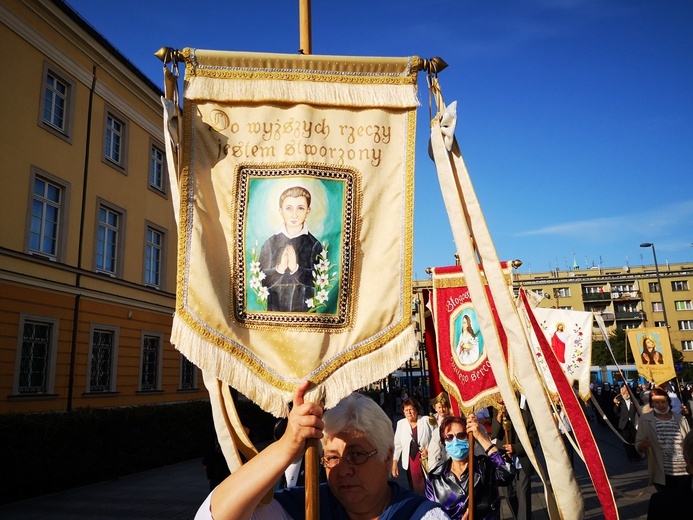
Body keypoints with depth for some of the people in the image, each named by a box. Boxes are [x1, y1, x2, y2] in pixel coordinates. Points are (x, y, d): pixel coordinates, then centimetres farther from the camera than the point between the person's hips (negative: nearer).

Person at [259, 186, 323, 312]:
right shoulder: (270, 243, -1)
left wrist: (296, 268, -24)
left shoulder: (314, 244, -6)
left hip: (304, 308, -1)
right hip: (275, 307, 1)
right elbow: (262, 280, -4)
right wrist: (279, 268, -21)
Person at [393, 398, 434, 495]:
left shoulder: (426, 421, -2)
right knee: (416, 490, 4)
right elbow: (397, 444, 7)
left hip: (428, 462, -2)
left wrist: (429, 450, -14)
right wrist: (394, 462, 3)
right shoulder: (401, 423, 5)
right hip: (411, 464, 2)